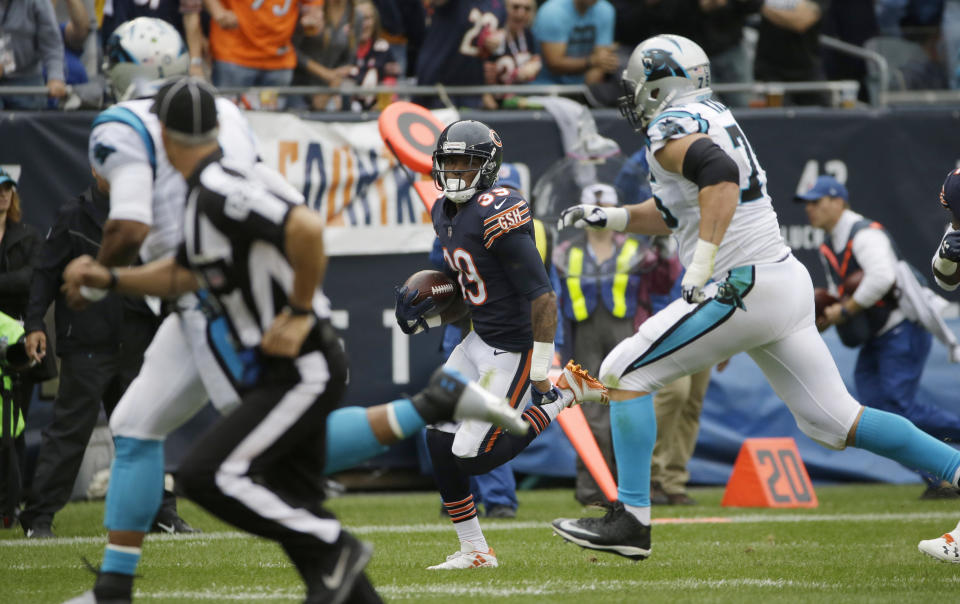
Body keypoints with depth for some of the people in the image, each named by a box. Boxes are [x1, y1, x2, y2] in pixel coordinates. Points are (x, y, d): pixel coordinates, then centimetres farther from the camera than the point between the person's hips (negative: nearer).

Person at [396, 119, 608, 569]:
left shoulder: (496, 215, -22)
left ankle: (567, 391, 6)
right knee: (439, 441, 3)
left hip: (514, 350, -9)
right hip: (479, 341, 9)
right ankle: (474, 551, 14)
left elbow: (542, 296, -25)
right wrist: (425, 318, 3)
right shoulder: (445, 213, 7)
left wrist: (541, 373, -25)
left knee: (472, 456, -7)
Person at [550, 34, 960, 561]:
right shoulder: (711, 118, 20)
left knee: (624, 374, -3)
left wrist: (703, 260, -31)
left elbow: (719, 175, -29)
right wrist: (607, 217, 23)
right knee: (836, 422, 11)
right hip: (786, 283, 9)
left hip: (743, 289, -9)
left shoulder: (670, 129, -9)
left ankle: (631, 521, -6)